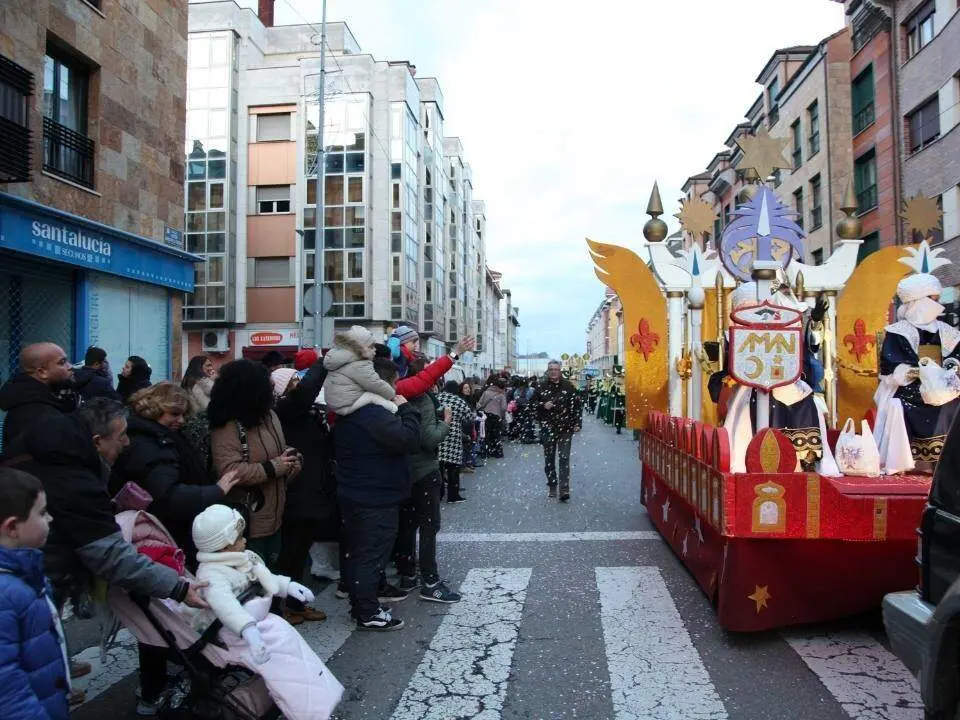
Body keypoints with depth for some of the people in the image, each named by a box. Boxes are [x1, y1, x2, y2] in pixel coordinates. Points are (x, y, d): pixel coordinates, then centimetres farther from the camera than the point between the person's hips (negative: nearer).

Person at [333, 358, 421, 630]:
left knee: (358, 553, 18)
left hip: (353, 494, 10)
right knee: (373, 555, 0)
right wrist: (406, 409, -15)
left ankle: (359, 605, 31)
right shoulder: (376, 413, -23)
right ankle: (368, 613, 10)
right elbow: (409, 440, -27)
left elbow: (337, 451, 23)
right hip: (377, 498, -10)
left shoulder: (350, 411, 11)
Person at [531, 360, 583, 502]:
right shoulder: (541, 387, 3)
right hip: (547, 428, 2)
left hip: (565, 428, -2)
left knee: (564, 458, -7)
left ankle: (564, 490, -9)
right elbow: (532, 403, 8)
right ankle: (552, 486, 23)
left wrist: (577, 423, -3)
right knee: (549, 459, 9)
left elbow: (576, 405, 2)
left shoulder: (568, 386, 0)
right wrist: (543, 405, -11)